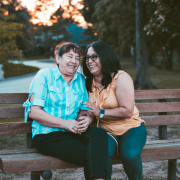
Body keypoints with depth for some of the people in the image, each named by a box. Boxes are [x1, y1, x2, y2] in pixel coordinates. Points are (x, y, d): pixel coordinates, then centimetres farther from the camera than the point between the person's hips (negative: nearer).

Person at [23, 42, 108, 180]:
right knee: (88, 153, -28)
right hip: (47, 135, -4)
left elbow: (86, 110, 14)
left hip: (73, 132, 5)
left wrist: (87, 119, -12)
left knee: (100, 134, -28)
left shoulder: (81, 80, 16)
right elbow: (34, 112, -7)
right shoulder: (44, 76, 1)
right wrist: (65, 123, -18)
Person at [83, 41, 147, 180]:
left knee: (129, 155, -32)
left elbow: (127, 111, -16)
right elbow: (88, 109, 16)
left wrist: (101, 112, -17)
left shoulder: (120, 77, -8)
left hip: (130, 128, -3)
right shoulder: (89, 82, 10)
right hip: (105, 130, 3)